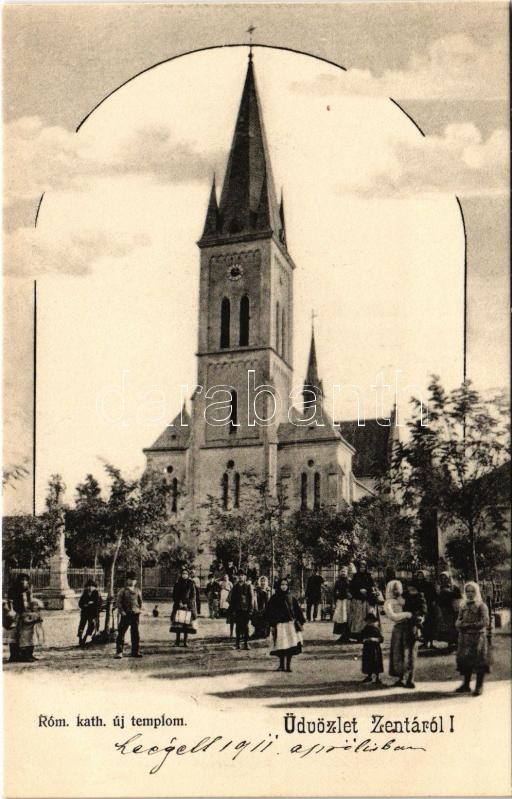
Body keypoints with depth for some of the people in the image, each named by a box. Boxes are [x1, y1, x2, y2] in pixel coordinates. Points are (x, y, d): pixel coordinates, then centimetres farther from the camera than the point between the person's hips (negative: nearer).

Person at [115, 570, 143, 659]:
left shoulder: (137, 591, 10)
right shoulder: (123, 591, 0)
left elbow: (140, 601, 17)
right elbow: (119, 602, -2)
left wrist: (139, 610, 5)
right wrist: (121, 611, -11)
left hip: (135, 614, 3)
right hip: (125, 615, -3)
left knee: (135, 633, 7)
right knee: (121, 632, -3)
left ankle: (135, 651, 15)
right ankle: (119, 652, 1)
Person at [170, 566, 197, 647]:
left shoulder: (191, 584, 6)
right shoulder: (178, 583, 10)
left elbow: (193, 595, 3)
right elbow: (174, 595, 10)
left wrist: (187, 603, -8)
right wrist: (178, 602, -4)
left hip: (188, 606, -1)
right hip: (179, 606, 1)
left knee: (187, 623, -4)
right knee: (178, 623, -9)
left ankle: (185, 641, 2)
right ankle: (177, 641, -4)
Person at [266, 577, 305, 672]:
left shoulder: (291, 598, 11)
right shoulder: (274, 599, 2)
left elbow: (298, 610, 12)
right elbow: (269, 612, -1)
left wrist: (301, 622, 4)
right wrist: (273, 624, -8)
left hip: (291, 624, 2)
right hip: (280, 625, -2)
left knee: (291, 644, -3)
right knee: (281, 646, -2)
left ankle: (288, 665, 6)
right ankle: (282, 665, 12)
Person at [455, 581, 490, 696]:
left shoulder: (481, 606, -3)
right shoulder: (463, 606, 13)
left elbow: (485, 622, -12)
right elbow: (458, 621, 13)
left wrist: (470, 625, -13)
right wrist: (461, 624, -10)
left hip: (478, 637, -5)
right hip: (464, 638, 5)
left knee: (479, 661, -3)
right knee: (465, 661, 7)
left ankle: (479, 687, 4)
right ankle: (466, 685, 17)